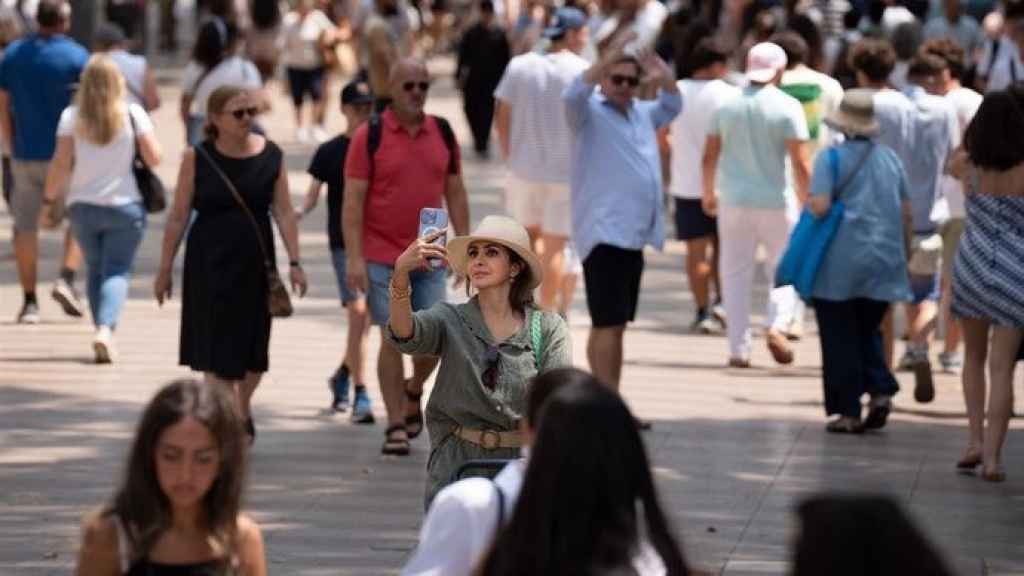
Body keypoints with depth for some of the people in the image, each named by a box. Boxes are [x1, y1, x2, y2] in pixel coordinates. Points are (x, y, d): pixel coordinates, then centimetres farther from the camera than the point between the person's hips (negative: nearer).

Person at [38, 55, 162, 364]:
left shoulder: (72, 116, -3)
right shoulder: (133, 114, -5)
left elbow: (60, 164, -7)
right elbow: (153, 158, -6)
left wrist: (49, 200, 2)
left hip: (83, 206, 2)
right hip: (124, 205, -2)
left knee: (95, 270, 17)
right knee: (117, 271, -2)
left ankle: (103, 333, 14)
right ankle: (106, 329, -24)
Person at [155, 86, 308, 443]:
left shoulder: (270, 156, 0)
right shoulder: (197, 159, -5)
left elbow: (283, 211, 1)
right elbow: (178, 216, -1)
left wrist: (294, 262, -6)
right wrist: (165, 269, 0)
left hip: (255, 262, 2)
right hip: (209, 264, -2)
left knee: (252, 349, 11)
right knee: (215, 350, -3)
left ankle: (242, 411, 35)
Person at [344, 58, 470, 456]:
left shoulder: (442, 133, 7)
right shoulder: (369, 136, -5)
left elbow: (455, 193, 14)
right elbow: (353, 200, -7)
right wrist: (354, 257, -13)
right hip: (382, 258, -3)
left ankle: (412, 392, 31)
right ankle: (396, 426, 5)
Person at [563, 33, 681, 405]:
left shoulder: (640, 113, 18)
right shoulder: (590, 113, -4)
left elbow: (672, 106, 28)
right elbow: (573, 95, -24)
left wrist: (664, 78, 6)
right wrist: (610, 57, -31)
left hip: (633, 234, 8)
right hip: (604, 232, -8)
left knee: (613, 324, 12)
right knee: (610, 323, -13)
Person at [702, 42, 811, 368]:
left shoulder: (727, 105, 4)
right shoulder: (787, 107, -8)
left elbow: (709, 156, 8)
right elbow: (800, 163, -12)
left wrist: (708, 193, 22)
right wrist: (807, 202, -2)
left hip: (734, 200, 3)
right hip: (775, 201, -3)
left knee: (736, 274, 7)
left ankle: (739, 349, 5)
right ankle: (777, 325, -12)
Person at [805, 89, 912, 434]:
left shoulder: (832, 158, -8)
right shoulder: (891, 159, 8)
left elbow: (819, 206, -18)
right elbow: (905, 212, 11)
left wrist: (806, 206, 5)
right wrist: (905, 251, 21)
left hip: (841, 263, -5)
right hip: (885, 260, 5)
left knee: (840, 337, 4)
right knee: (869, 330, 18)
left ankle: (848, 411, 3)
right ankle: (881, 390, -2)